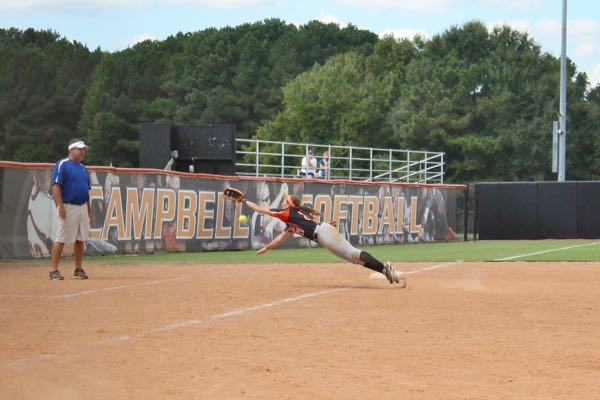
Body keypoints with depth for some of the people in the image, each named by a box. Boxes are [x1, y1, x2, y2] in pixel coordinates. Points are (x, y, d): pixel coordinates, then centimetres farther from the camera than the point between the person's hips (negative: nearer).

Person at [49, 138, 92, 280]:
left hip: (83, 208, 7)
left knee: (80, 239, 8)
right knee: (61, 239, -7)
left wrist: (89, 210, 18)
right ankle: (54, 270, -5)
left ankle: (78, 269, 14)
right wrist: (60, 206, -20)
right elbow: (56, 186, -13)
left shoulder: (83, 168, 17)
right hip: (68, 207, -7)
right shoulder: (62, 165, -6)